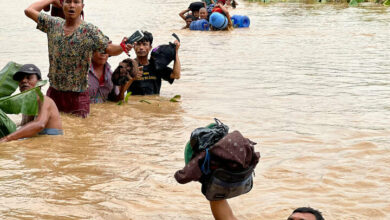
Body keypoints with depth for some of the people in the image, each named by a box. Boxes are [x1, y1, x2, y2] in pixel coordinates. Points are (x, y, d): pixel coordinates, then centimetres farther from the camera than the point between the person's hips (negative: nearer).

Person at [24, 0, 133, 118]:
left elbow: (109, 48, -12)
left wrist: (122, 47, -33)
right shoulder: (53, 24, 5)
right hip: (54, 92, 4)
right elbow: (29, 10, 9)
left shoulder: (90, 31, -7)